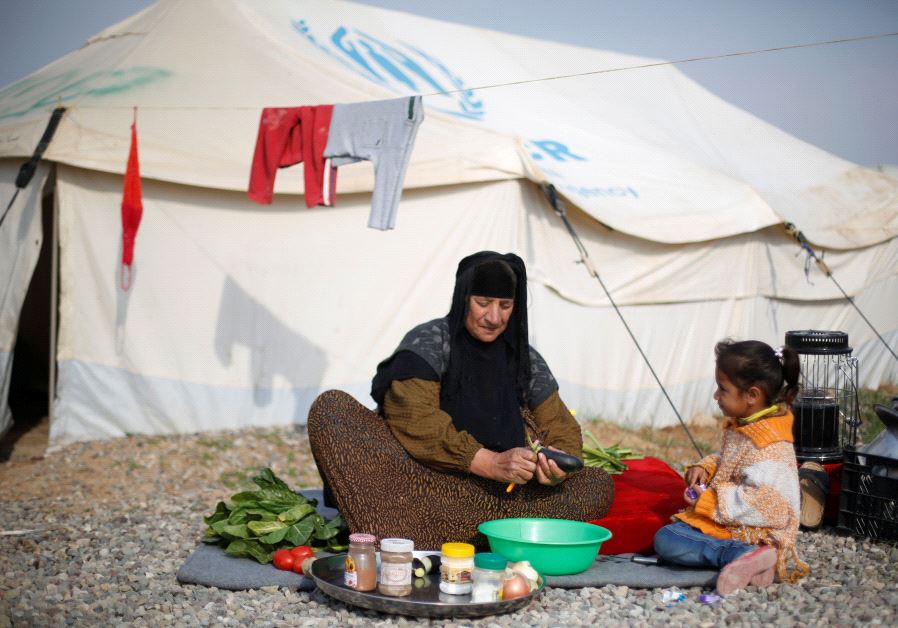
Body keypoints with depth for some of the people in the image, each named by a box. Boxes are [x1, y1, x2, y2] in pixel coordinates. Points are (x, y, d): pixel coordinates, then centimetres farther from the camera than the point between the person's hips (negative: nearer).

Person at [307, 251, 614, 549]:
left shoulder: (525, 360, 10)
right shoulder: (426, 344, -5)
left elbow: (560, 428, 7)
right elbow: (418, 425, -18)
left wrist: (557, 466, -17)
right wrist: (492, 463, -29)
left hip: (498, 495, 4)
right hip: (419, 480, -4)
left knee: (599, 485, -19)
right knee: (331, 407, -24)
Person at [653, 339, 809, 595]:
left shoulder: (770, 446, -24)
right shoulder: (740, 427, 8)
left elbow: (758, 501, -30)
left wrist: (709, 502, -21)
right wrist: (705, 467, 3)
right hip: (731, 524, 11)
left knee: (667, 540, -20)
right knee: (665, 536, 5)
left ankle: (745, 555, -28)